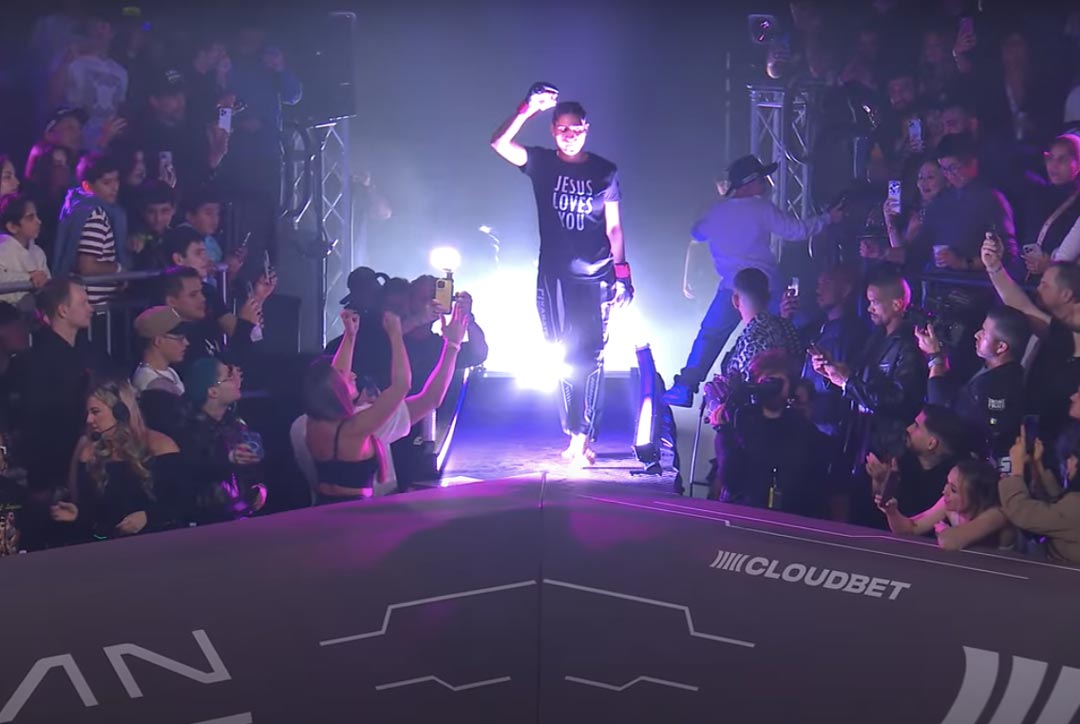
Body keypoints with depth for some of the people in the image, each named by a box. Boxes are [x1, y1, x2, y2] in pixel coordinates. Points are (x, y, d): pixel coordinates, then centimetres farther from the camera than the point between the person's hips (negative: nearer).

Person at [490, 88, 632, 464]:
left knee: (589, 357, -7)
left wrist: (622, 274, -2)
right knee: (564, 357, 3)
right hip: (554, 276, 1)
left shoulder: (604, 171, 6)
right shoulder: (541, 163, 5)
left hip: (595, 277, -1)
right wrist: (528, 109, -23)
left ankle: (581, 437, -8)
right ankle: (576, 436, 10)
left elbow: (614, 227, 6)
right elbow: (499, 143, -12)